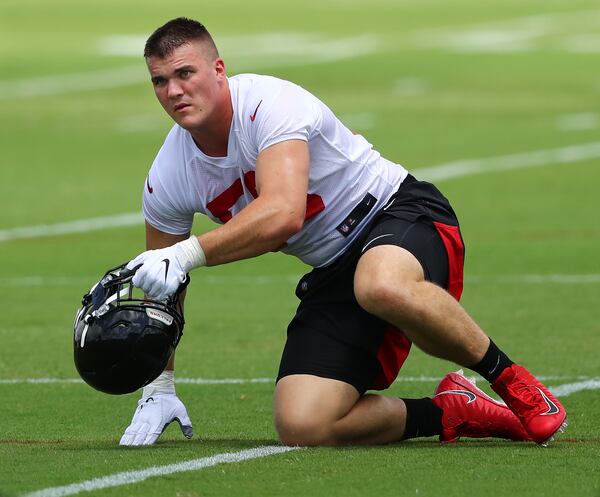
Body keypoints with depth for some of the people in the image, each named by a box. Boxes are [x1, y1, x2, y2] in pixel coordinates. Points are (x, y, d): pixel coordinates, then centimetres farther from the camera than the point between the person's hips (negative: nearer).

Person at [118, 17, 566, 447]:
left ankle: (509, 379, -19)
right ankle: (448, 413, 6)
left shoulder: (269, 104, -23)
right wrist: (158, 389, 9)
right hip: (333, 276, 6)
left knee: (382, 286, -45)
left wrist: (187, 254, -41)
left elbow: (282, 214, -38)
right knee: (300, 425, -16)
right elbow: (158, 288, 12)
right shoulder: (168, 180, -3)